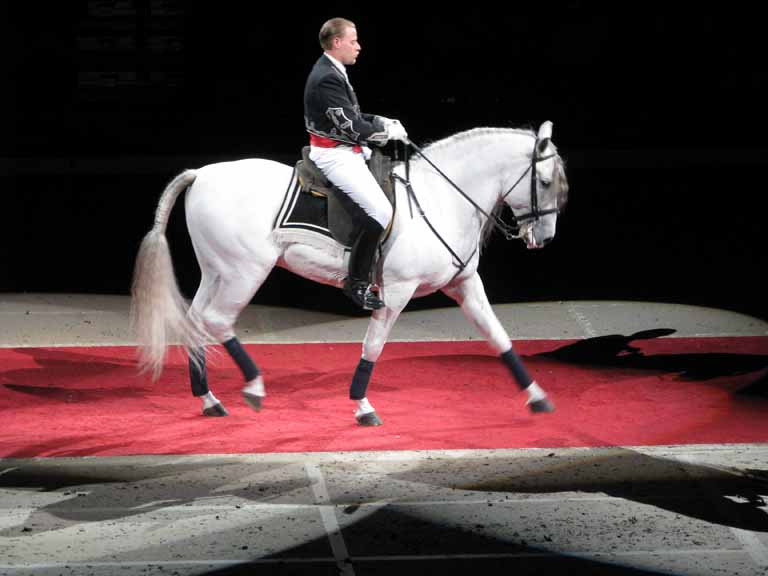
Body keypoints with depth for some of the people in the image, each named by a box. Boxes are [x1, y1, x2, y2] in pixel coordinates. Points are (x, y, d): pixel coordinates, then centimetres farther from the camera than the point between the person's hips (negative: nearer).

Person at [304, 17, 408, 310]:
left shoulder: (332, 72, 12)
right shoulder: (327, 79, -21)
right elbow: (352, 128, -21)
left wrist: (384, 122, 7)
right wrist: (388, 131, -8)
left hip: (346, 151, 11)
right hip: (335, 156, -11)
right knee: (380, 212, -19)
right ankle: (357, 282, -11)